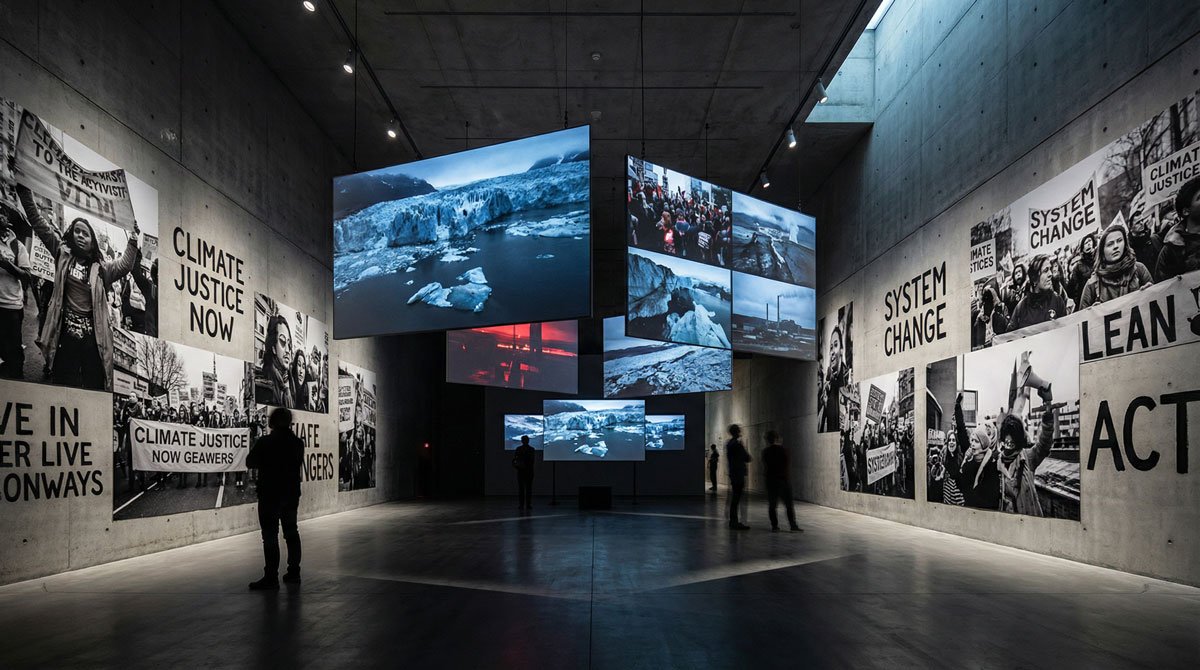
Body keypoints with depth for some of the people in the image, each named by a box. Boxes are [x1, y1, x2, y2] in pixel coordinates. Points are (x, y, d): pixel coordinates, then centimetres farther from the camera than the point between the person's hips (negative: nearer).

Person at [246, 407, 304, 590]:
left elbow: (250, 463, -4)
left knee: (270, 536, -4)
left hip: (270, 496, -6)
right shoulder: (298, 443, 2)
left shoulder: (265, 442, -13)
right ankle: (293, 573, 20)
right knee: (291, 532, 16)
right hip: (292, 494, 6)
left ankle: (271, 577, -7)